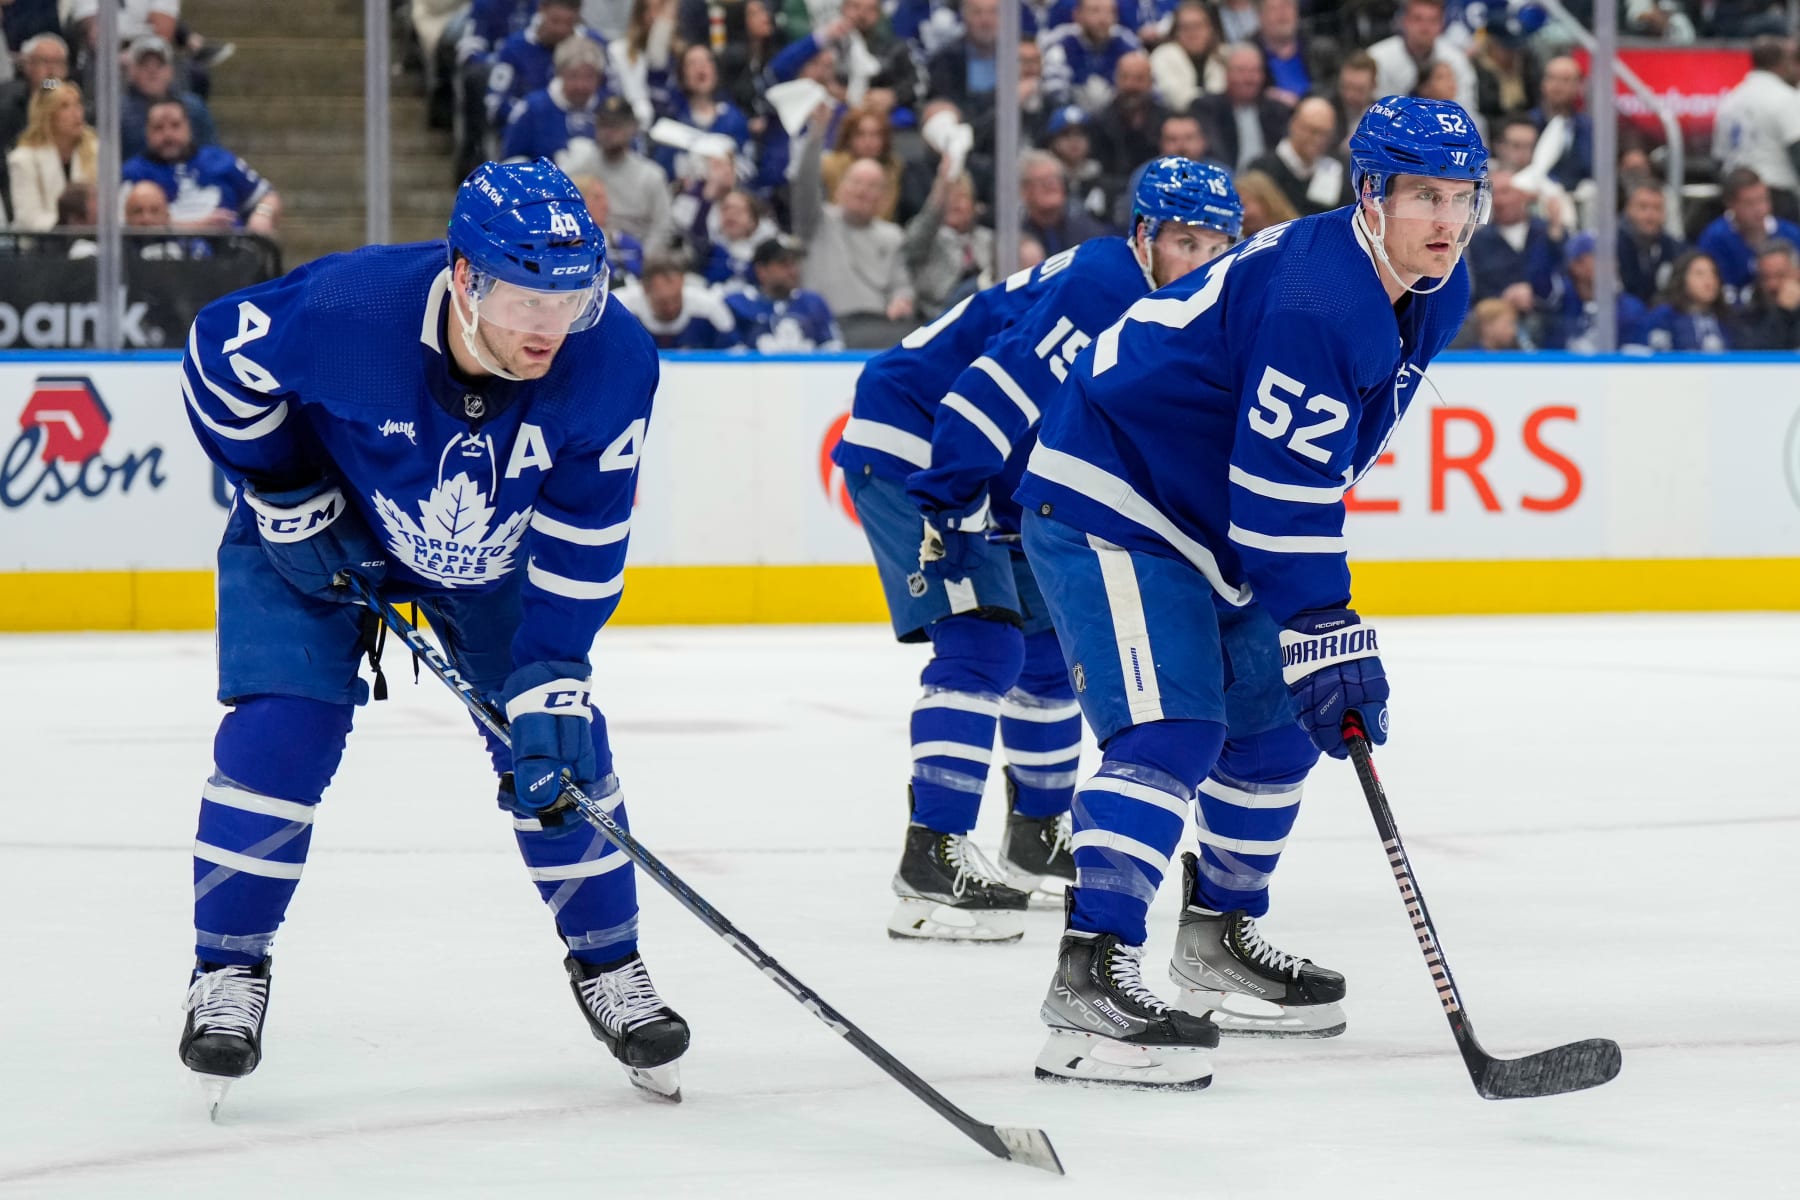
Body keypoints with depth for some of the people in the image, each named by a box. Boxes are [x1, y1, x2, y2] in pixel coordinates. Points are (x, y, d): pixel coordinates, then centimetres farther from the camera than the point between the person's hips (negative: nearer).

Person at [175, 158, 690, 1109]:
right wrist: (288, 497, -15)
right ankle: (228, 973, -1)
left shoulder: (610, 360, -30)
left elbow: (580, 541, -22)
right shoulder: (348, 309, -38)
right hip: (317, 524, -2)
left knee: (556, 744, -4)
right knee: (280, 728, -15)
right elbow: (221, 356, -18)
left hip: (492, 548, 2)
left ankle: (609, 967, 14)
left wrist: (551, 681, -27)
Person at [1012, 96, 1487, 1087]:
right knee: (1170, 729, -22)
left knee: (1278, 720, 15)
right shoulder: (1311, 299, -28)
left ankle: (1218, 945, 32)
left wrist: (1324, 630, 18)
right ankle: (1088, 982, -29)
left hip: (1207, 517, 10)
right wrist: (1331, 637, -25)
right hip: (1104, 505, -10)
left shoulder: (1432, 296, 3)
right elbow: (1283, 491, -28)